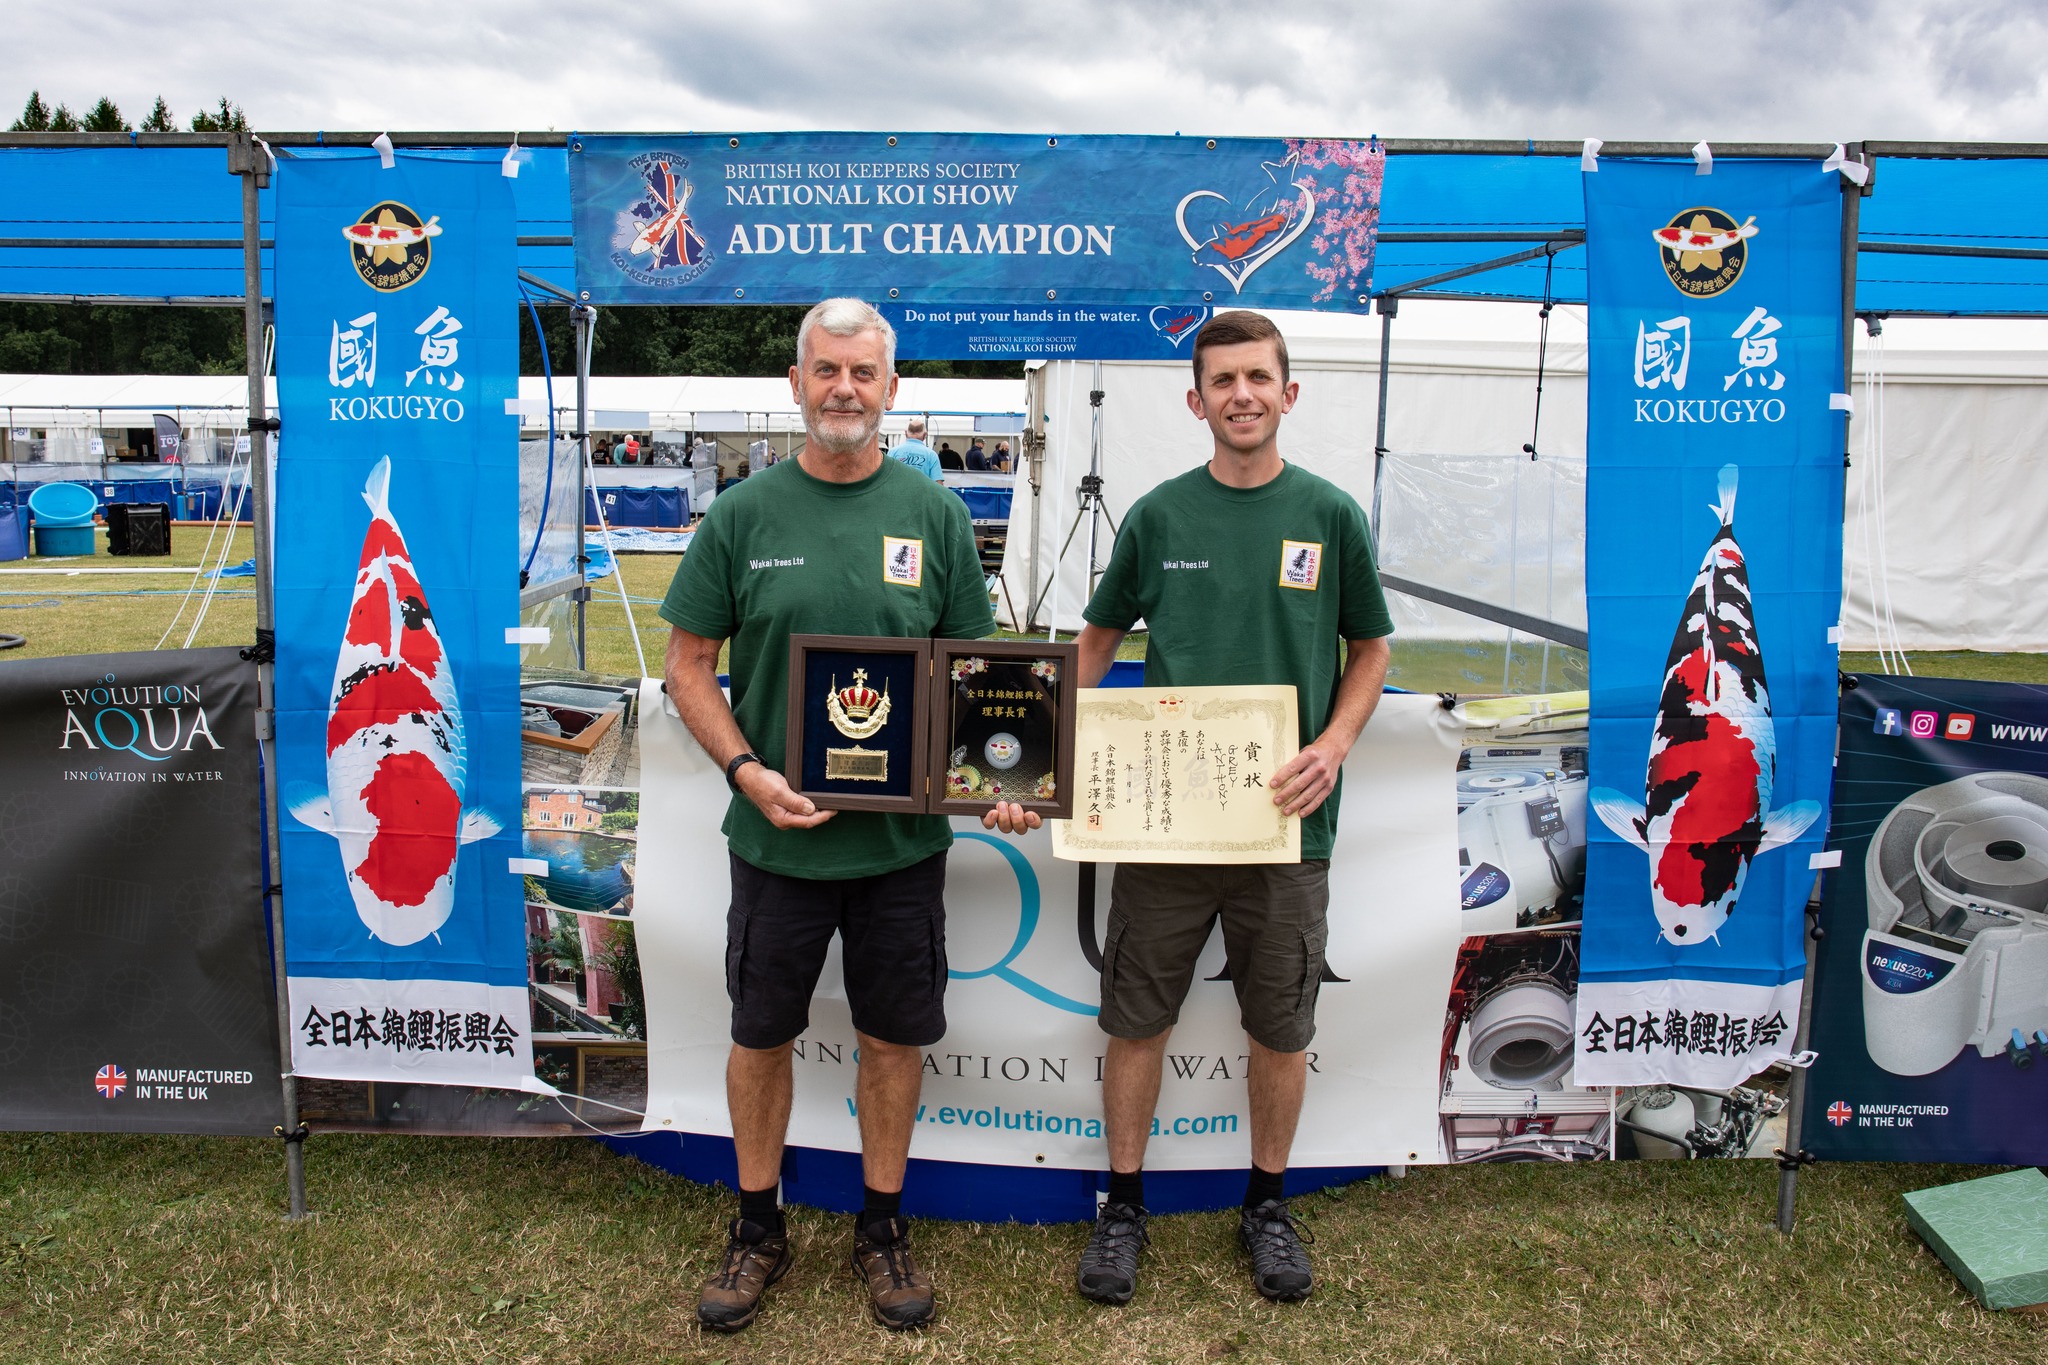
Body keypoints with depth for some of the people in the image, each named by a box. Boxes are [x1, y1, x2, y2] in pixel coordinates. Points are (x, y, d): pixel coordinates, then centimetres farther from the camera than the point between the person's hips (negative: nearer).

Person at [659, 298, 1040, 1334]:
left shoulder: (934, 514, 1)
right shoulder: (744, 514, -1)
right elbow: (688, 663, 2)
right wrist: (746, 769, -13)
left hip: (904, 834, 1)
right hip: (777, 832, 0)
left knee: (895, 1035, 12)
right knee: (760, 1034, 12)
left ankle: (882, 1227, 33)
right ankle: (757, 1228, 33)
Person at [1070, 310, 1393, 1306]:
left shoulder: (1329, 515, 0)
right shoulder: (1159, 515, 2)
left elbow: (1369, 648, 9)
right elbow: (1099, 636, 11)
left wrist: (1335, 744, -8)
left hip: (1285, 817, 0)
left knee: (1281, 1026, 13)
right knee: (1136, 1018, 9)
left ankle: (1267, 1204, 34)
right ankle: (1124, 1204, 28)